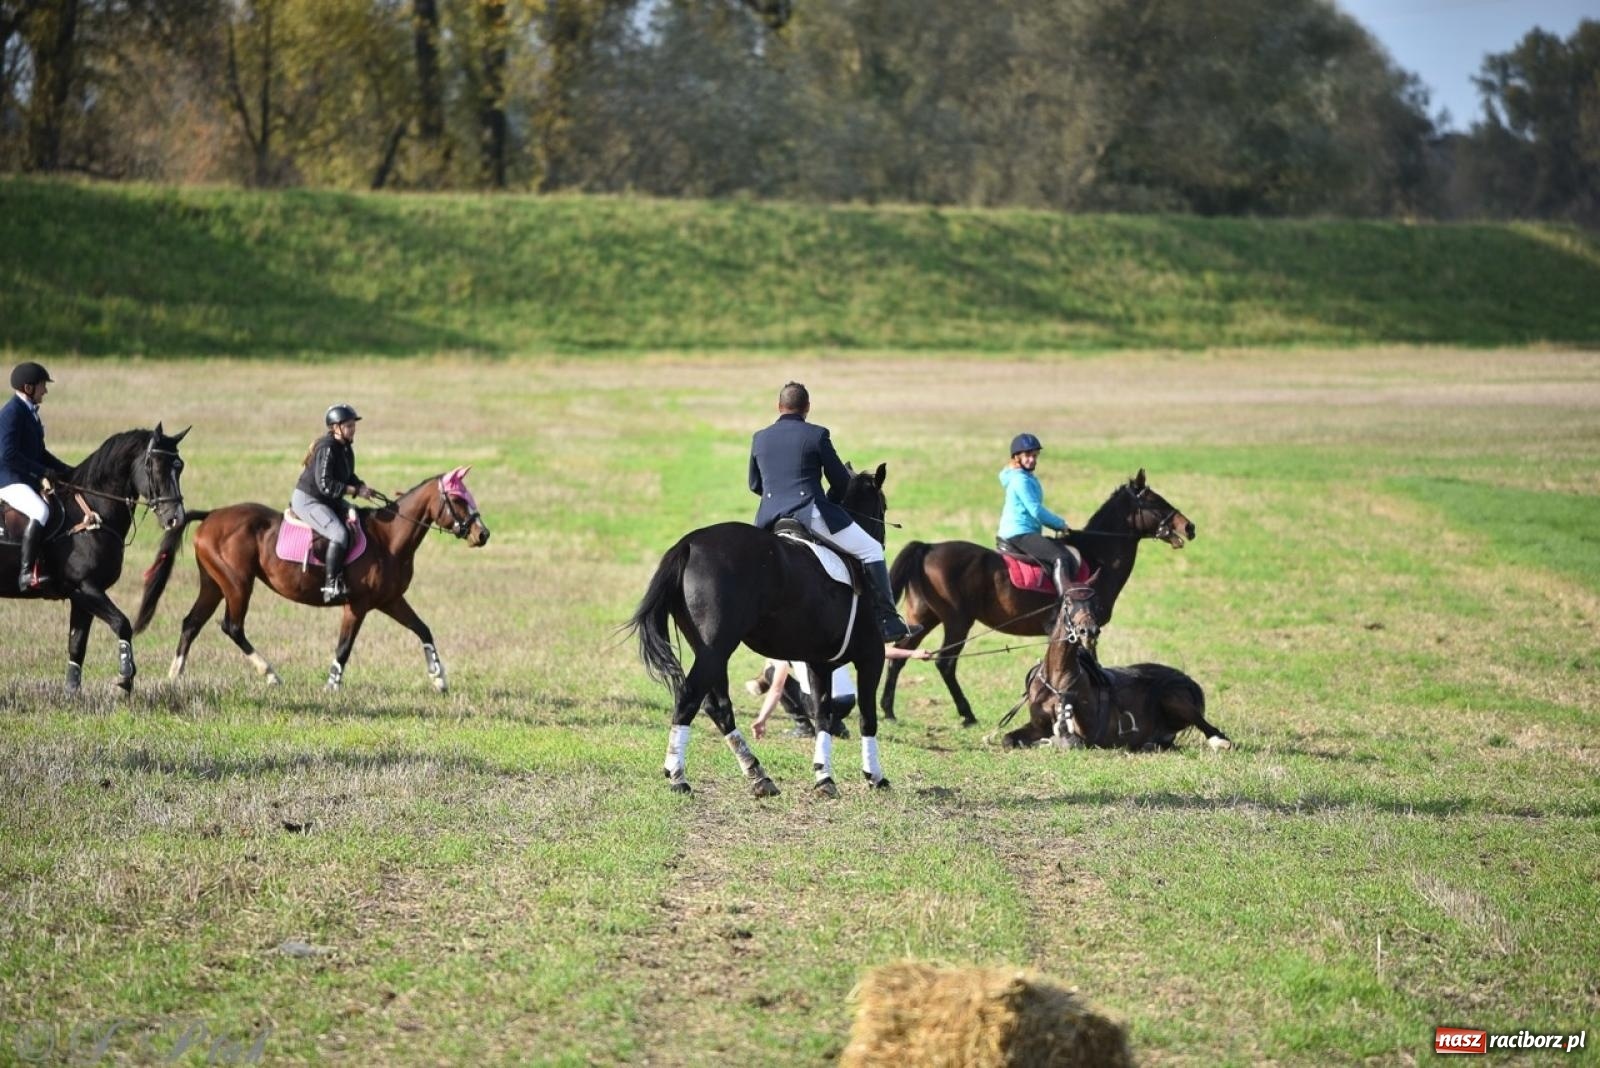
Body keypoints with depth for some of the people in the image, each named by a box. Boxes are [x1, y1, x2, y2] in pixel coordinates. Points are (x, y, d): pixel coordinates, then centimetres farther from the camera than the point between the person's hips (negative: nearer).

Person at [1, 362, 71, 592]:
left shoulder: (29, 412, 16)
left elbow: (39, 453, 23)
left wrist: (67, 471, 11)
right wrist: (42, 472, -22)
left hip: (31, 479, 10)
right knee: (40, 511, -34)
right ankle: (27, 573, -37)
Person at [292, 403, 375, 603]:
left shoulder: (346, 448, 6)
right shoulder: (327, 448, -23)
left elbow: (348, 476, 18)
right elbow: (325, 484, -29)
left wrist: (363, 486, -2)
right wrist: (355, 491, -27)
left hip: (330, 501, 10)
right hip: (307, 501, -10)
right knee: (340, 534, -27)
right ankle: (331, 586, -26)